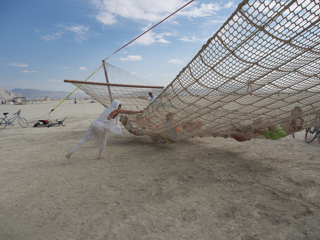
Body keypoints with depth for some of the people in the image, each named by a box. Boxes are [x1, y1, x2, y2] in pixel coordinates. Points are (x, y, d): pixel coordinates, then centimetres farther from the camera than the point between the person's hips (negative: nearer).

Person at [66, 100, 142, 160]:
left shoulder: (108, 109, 21)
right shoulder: (116, 110, -1)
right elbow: (128, 112, 0)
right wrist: (139, 112, 7)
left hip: (93, 124, 7)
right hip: (100, 127, -7)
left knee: (84, 139, 8)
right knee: (103, 141, 18)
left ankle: (71, 152, 4)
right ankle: (100, 156, 31)